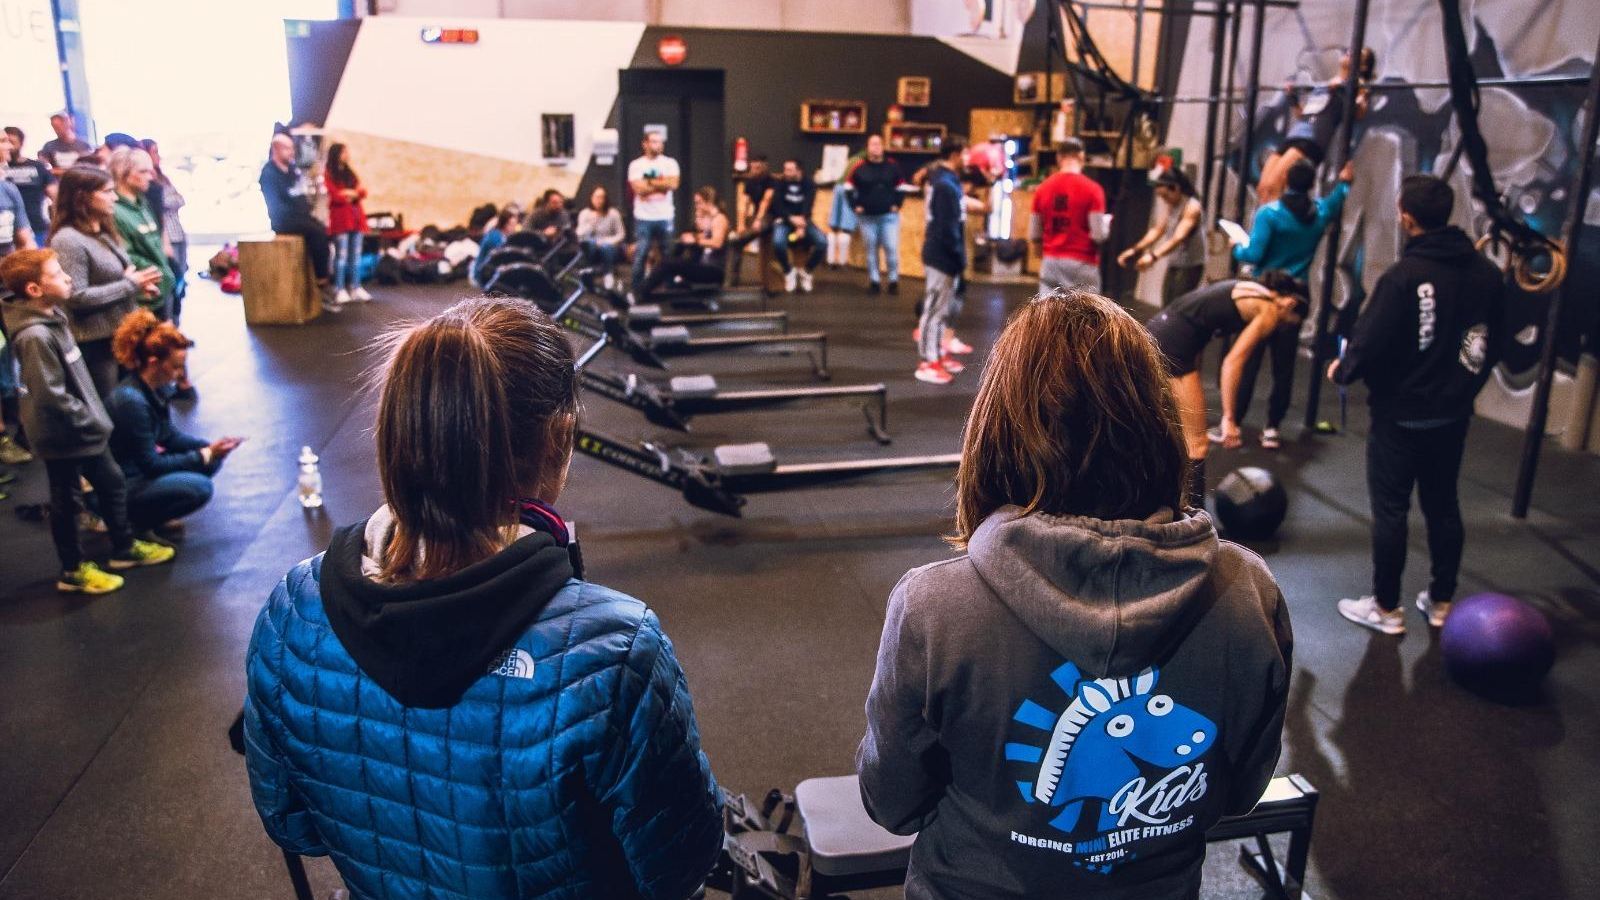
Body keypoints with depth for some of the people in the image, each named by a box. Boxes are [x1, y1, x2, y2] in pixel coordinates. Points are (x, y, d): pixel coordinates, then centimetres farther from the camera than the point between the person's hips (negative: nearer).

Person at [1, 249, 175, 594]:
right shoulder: (35, 336, -27)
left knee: (112, 483, 20)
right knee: (66, 502, 7)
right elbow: (52, 396, -27)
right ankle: (74, 571, 23)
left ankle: (124, 548, 37)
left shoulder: (53, 317, 3)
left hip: (83, 430, 9)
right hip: (61, 436, -9)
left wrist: (94, 417, 12)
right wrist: (91, 422, -17)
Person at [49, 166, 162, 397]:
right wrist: (129, 285, -17)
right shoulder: (68, 240, -18)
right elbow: (77, 297, -23)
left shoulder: (104, 233, 11)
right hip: (95, 343, -9)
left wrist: (139, 287, 3)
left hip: (121, 334, 9)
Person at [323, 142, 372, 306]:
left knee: (356, 255, 5)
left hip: (356, 217, 6)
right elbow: (335, 195, -10)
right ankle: (339, 290, -8)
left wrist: (348, 194, -9)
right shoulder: (328, 174, 1)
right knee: (341, 255, -9)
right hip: (340, 218, -6)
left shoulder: (350, 173, 20)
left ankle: (356, 288, 8)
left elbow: (363, 192, 9)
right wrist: (353, 193, 0)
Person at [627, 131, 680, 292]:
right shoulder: (636, 165, 3)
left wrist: (650, 181, -6)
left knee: (668, 255, 6)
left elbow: (673, 184, -9)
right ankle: (636, 289, 5)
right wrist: (661, 183, -5)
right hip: (643, 218, -1)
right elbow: (640, 189, -11)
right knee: (640, 255, -3)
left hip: (665, 217, 2)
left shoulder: (670, 163, 7)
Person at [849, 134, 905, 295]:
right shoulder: (860, 168, 0)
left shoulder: (893, 166, 2)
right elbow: (850, 188, 8)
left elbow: (901, 187, 11)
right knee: (871, 249, 7)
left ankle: (893, 281, 8)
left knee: (891, 248, -5)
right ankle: (873, 281, 16)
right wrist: (856, 206, 0)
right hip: (867, 217, 1)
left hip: (889, 215, 0)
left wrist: (897, 204, 0)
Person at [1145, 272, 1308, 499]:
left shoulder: (1250, 291, 22)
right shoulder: (1269, 310, -4)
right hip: (1174, 341, -10)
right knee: (1196, 443, -6)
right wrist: (1229, 418, -11)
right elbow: (1233, 362, -12)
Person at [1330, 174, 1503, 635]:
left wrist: (1341, 370, -1)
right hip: (1454, 413, 7)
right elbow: (1494, 345, 9)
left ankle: (1386, 608, 13)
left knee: (1390, 509, 4)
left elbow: (1370, 346, -22)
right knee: (1443, 506, 17)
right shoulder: (1487, 273, 1)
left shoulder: (1403, 276, -22)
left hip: (1401, 415, -6)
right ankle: (1440, 601, 28)